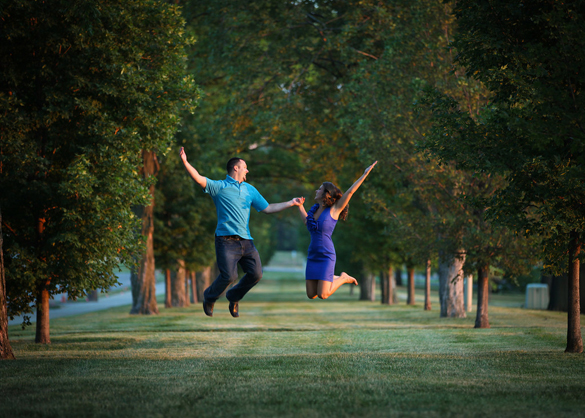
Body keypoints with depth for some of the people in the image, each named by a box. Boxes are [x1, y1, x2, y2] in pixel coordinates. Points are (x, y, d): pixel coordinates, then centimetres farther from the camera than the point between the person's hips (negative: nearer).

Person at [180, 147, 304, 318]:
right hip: (227, 240, -6)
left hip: (246, 240, 6)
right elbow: (199, 179, -12)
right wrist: (185, 162, -26)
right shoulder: (219, 187, 3)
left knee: (256, 273, -4)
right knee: (229, 275, -15)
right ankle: (209, 298, 14)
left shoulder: (250, 189, 21)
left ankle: (234, 297, 22)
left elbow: (268, 208, 24)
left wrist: (291, 203, 18)